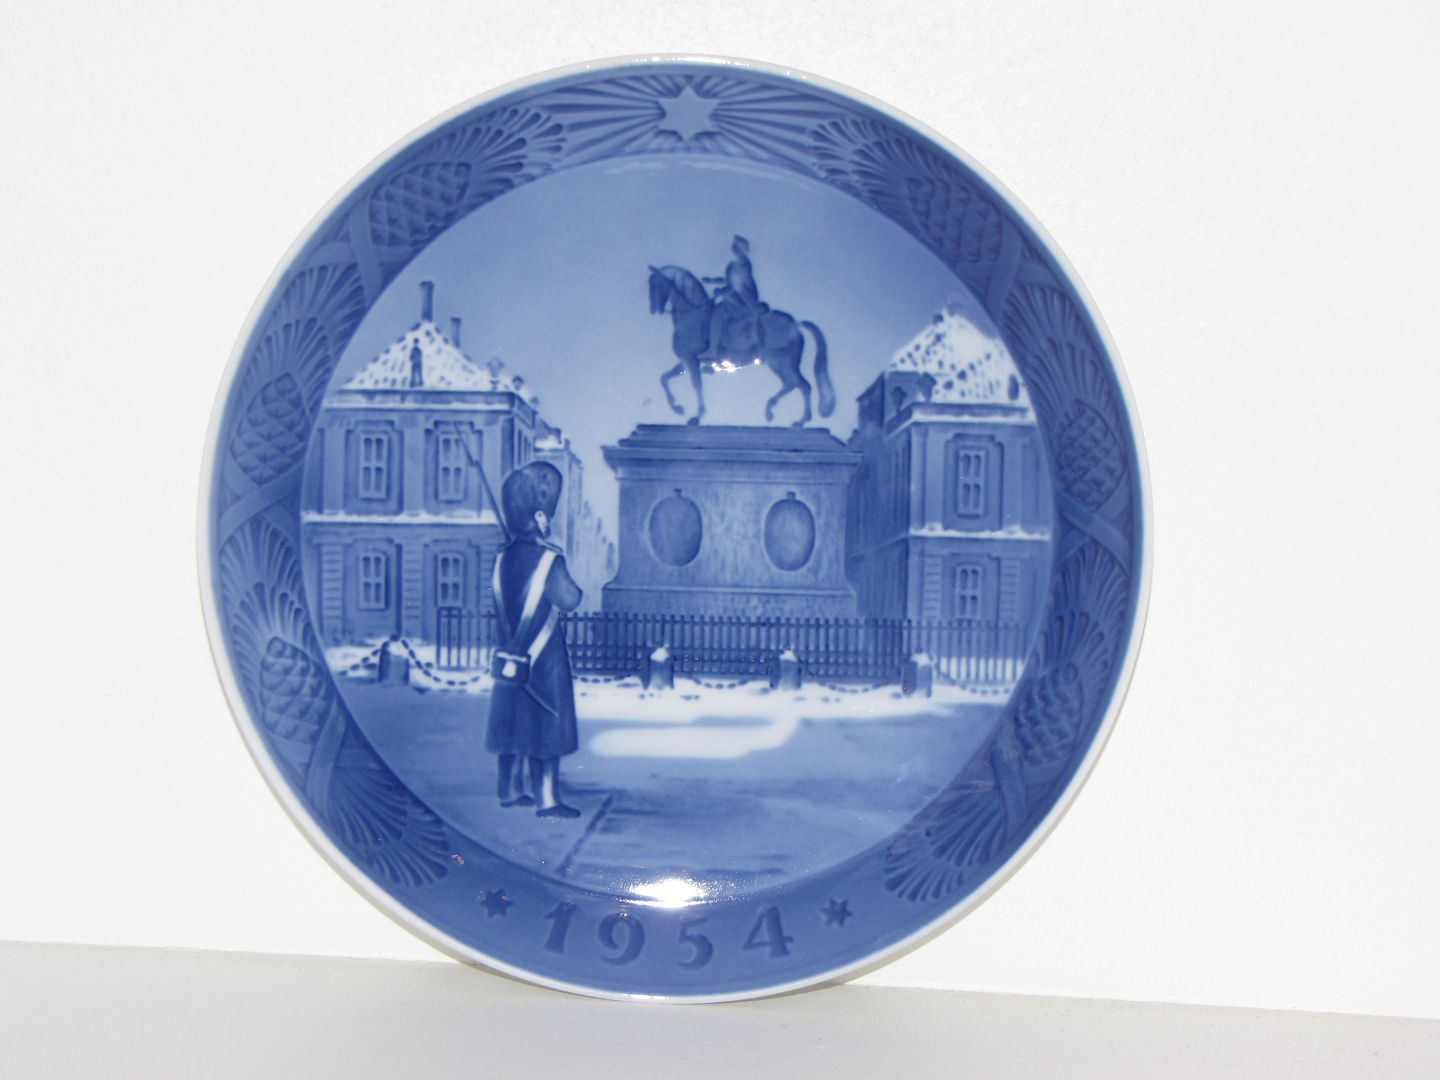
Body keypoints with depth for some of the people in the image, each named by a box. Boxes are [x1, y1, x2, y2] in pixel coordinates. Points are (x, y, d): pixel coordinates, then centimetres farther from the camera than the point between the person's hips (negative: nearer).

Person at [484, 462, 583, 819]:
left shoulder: (503, 557, 4)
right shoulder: (548, 558, -17)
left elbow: (499, 608, 11)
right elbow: (571, 600, -15)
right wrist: (574, 584, 2)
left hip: (510, 653, 7)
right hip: (544, 659, -7)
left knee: (514, 721, 14)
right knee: (546, 726, -1)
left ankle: (510, 790, 22)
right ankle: (547, 799, 1)